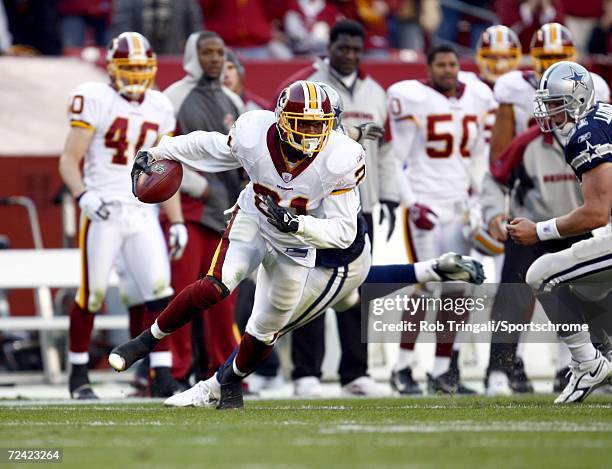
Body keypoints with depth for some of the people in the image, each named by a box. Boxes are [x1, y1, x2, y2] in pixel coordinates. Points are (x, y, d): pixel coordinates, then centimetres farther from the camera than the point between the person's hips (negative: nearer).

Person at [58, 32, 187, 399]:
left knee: (160, 292, -8)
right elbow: (69, 160, -6)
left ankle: (162, 376, -6)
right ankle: (78, 375, 15)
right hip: (103, 213, -4)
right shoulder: (95, 101, -5)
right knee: (92, 295, 0)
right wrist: (83, 195, -23)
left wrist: (177, 221, 12)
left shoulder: (159, 108, 11)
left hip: (142, 213, 4)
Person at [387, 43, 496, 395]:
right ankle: (404, 368, -1)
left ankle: (443, 371, 11)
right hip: (424, 204, -5)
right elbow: (400, 159, -5)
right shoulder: (412, 98, -6)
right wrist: (411, 203, -13)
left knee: (455, 290, 3)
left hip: (460, 205, 5)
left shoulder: (478, 99, 10)